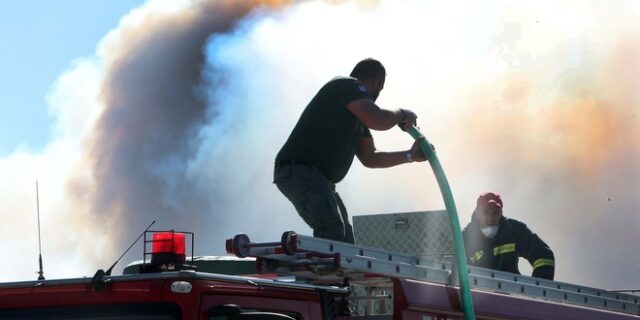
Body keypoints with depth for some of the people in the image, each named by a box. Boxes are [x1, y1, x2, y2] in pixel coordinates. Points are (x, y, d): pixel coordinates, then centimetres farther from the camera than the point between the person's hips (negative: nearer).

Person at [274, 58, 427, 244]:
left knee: (344, 238, 15)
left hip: (319, 178, 11)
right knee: (332, 230, -28)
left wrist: (411, 156, 23)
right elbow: (377, 120, -22)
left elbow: (370, 158, 27)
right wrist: (402, 114, -3)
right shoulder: (348, 85, -7)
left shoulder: (358, 117, 23)